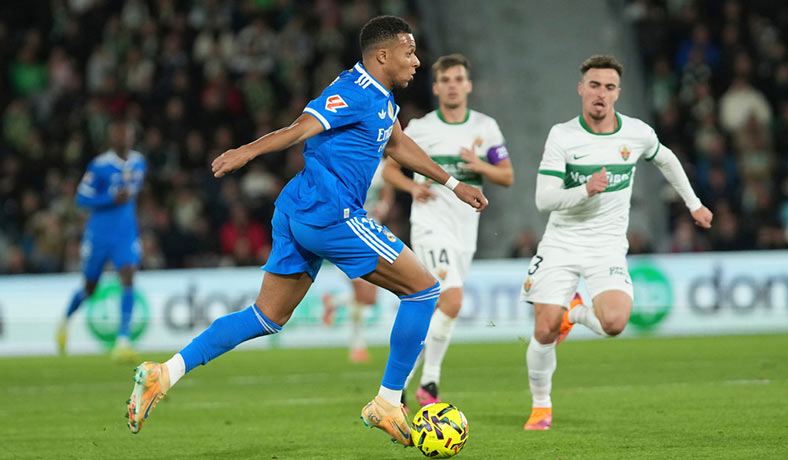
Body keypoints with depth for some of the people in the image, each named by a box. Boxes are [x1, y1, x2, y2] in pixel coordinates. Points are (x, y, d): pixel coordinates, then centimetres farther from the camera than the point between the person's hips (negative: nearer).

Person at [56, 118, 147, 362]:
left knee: (128, 278, -19)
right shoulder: (99, 166, -13)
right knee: (90, 287, 12)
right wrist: (113, 199, -22)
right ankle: (65, 320, 44)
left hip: (127, 234, 3)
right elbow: (81, 198, -13)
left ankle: (123, 342, -22)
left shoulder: (139, 163, 5)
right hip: (99, 234, -3)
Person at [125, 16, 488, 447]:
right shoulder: (354, 92, -13)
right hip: (329, 213, -10)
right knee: (423, 289, -3)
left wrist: (453, 184, 40)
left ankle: (165, 373, 2)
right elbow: (301, 128, -25)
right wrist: (248, 150, -40)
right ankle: (388, 403, 1)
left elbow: (397, 144, 35)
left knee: (267, 317, 10)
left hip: (299, 213, 10)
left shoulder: (381, 96, 19)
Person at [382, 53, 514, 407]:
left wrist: (480, 166, -11)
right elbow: (389, 168, 8)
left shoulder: (486, 127, 7)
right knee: (452, 301, -23)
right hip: (431, 226, -5)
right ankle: (429, 384, -13)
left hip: (465, 231, 5)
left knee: (437, 309, 10)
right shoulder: (420, 129, -2)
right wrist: (413, 187, -12)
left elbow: (507, 177, 10)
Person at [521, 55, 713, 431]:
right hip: (561, 243, -1)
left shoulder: (638, 133, -1)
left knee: (613, 322, -25)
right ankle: (541, 406, 16)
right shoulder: (562, 136, -8)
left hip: (607, 247, 1)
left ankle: (576, 314, 11)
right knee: (544, 332, -9)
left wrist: (693, 203, 27)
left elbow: (665, 160, 23)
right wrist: (585, 191, -29)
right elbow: (543, 199, -13)